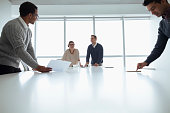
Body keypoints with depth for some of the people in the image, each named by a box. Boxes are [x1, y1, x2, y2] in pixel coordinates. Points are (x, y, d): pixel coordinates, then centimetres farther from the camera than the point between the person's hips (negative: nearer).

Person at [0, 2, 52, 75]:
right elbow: (20, 50, -27)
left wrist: (37, 66, 4)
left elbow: (29, 49, 12)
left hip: (15, 66, 8)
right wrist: (37, 66, -28)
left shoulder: (28, 31, 9)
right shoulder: (13, 26, -19)